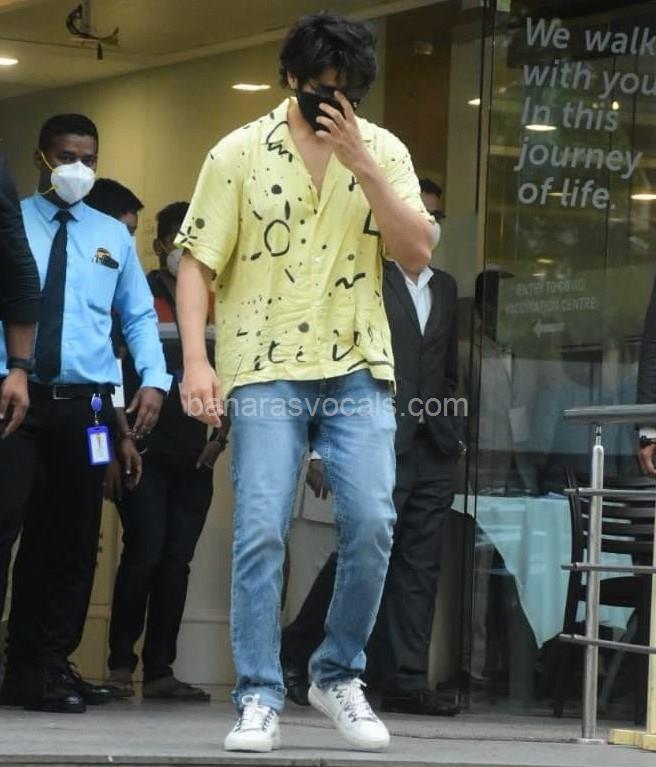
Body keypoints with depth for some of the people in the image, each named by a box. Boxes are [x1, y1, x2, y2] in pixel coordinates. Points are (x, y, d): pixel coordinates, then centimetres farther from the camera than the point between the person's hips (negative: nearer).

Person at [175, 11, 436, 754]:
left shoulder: (383, 151, 5)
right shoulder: (239, 154, -1)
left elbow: (416, 253, -5)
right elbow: (197, 264, -1)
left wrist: (362, 164, -13)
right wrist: (196, 361, -13)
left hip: (358, 367, 2)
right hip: (266, 369, -2)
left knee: (371, 524, -8)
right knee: (261, 532, -9)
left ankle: (339, 674, 12)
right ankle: (259, 698, -2)